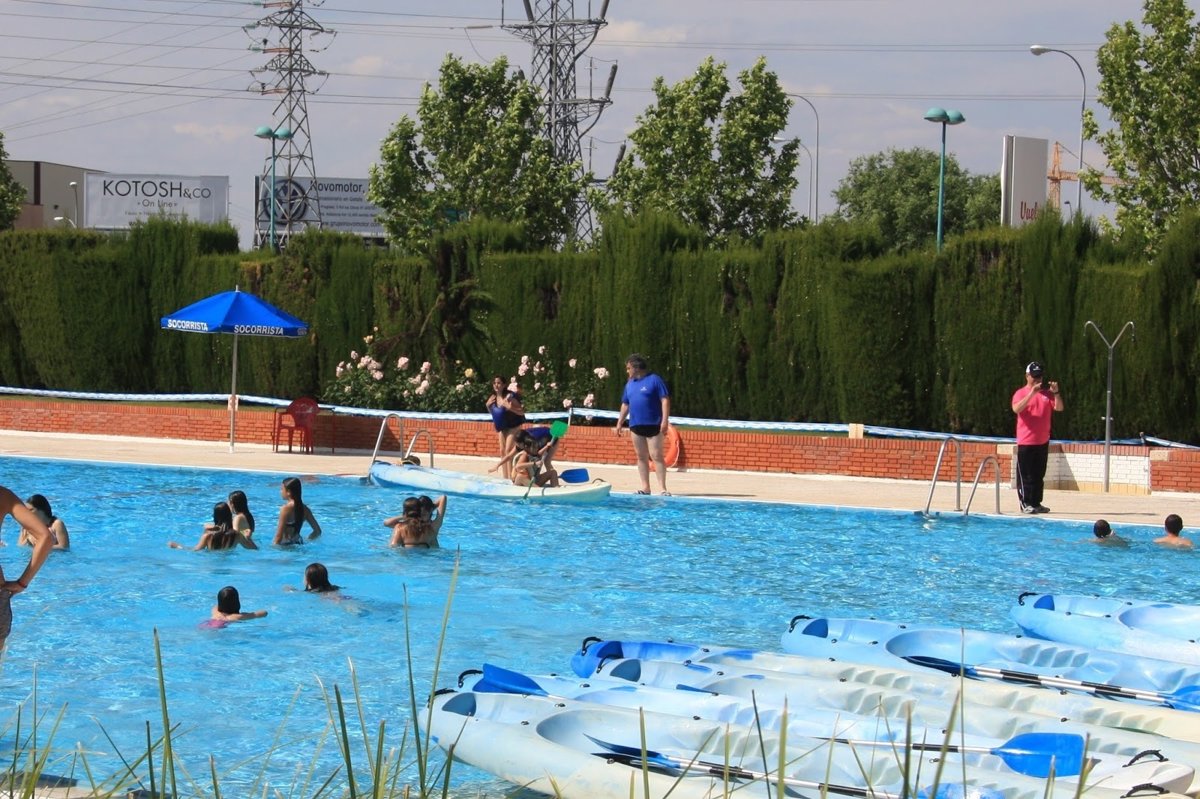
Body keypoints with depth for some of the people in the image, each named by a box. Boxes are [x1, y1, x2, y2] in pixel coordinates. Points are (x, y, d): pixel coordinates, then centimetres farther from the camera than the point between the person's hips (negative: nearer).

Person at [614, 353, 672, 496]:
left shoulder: (654, 380, -5)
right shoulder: (630, 384, 15)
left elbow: (665, 400, -9)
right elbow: (625, 405, 21)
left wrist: (665, 420, -16)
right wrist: (619, 423, 15)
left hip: (653, 425, -6)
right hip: (636, 425, 6)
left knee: (656, 456, -9)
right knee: (641, 457, 7)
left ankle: (662, 488, -9)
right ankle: (645, 487, 11)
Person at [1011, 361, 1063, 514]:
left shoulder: (1047, 393, 10)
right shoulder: (1021, 393, -3)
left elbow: (1059, 408, 1)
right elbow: (1016, 409, -21)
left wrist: (1056, 393, -16)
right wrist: (1032, 393, -30)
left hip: (1043, 442, 5)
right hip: (1025, 442, -5)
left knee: (1039, 475, 10)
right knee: (1025, 475, -3)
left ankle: (1036, 503, 17)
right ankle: (1025, 504, 1)